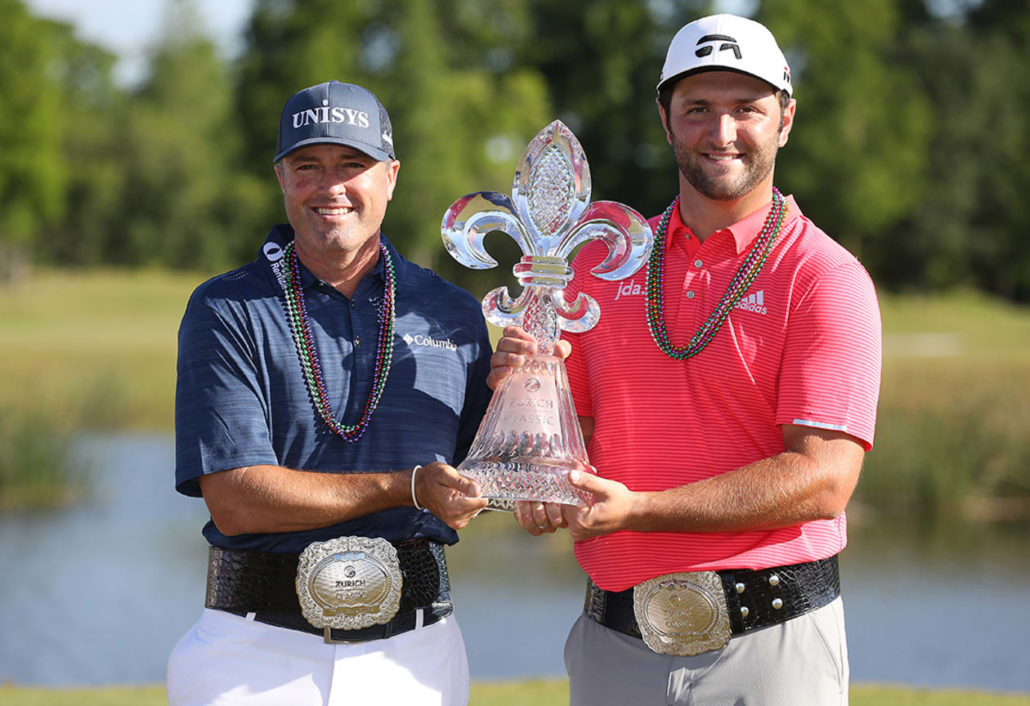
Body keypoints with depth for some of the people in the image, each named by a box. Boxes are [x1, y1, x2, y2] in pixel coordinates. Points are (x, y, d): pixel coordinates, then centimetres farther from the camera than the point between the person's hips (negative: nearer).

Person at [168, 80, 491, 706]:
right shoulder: (227, 312, -1)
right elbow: (236, 501, -12)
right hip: (258, 653, -2)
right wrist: (408, 488, -15)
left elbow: (474, 489, 12)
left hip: (410, 655, 3)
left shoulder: (452, 314, 9)